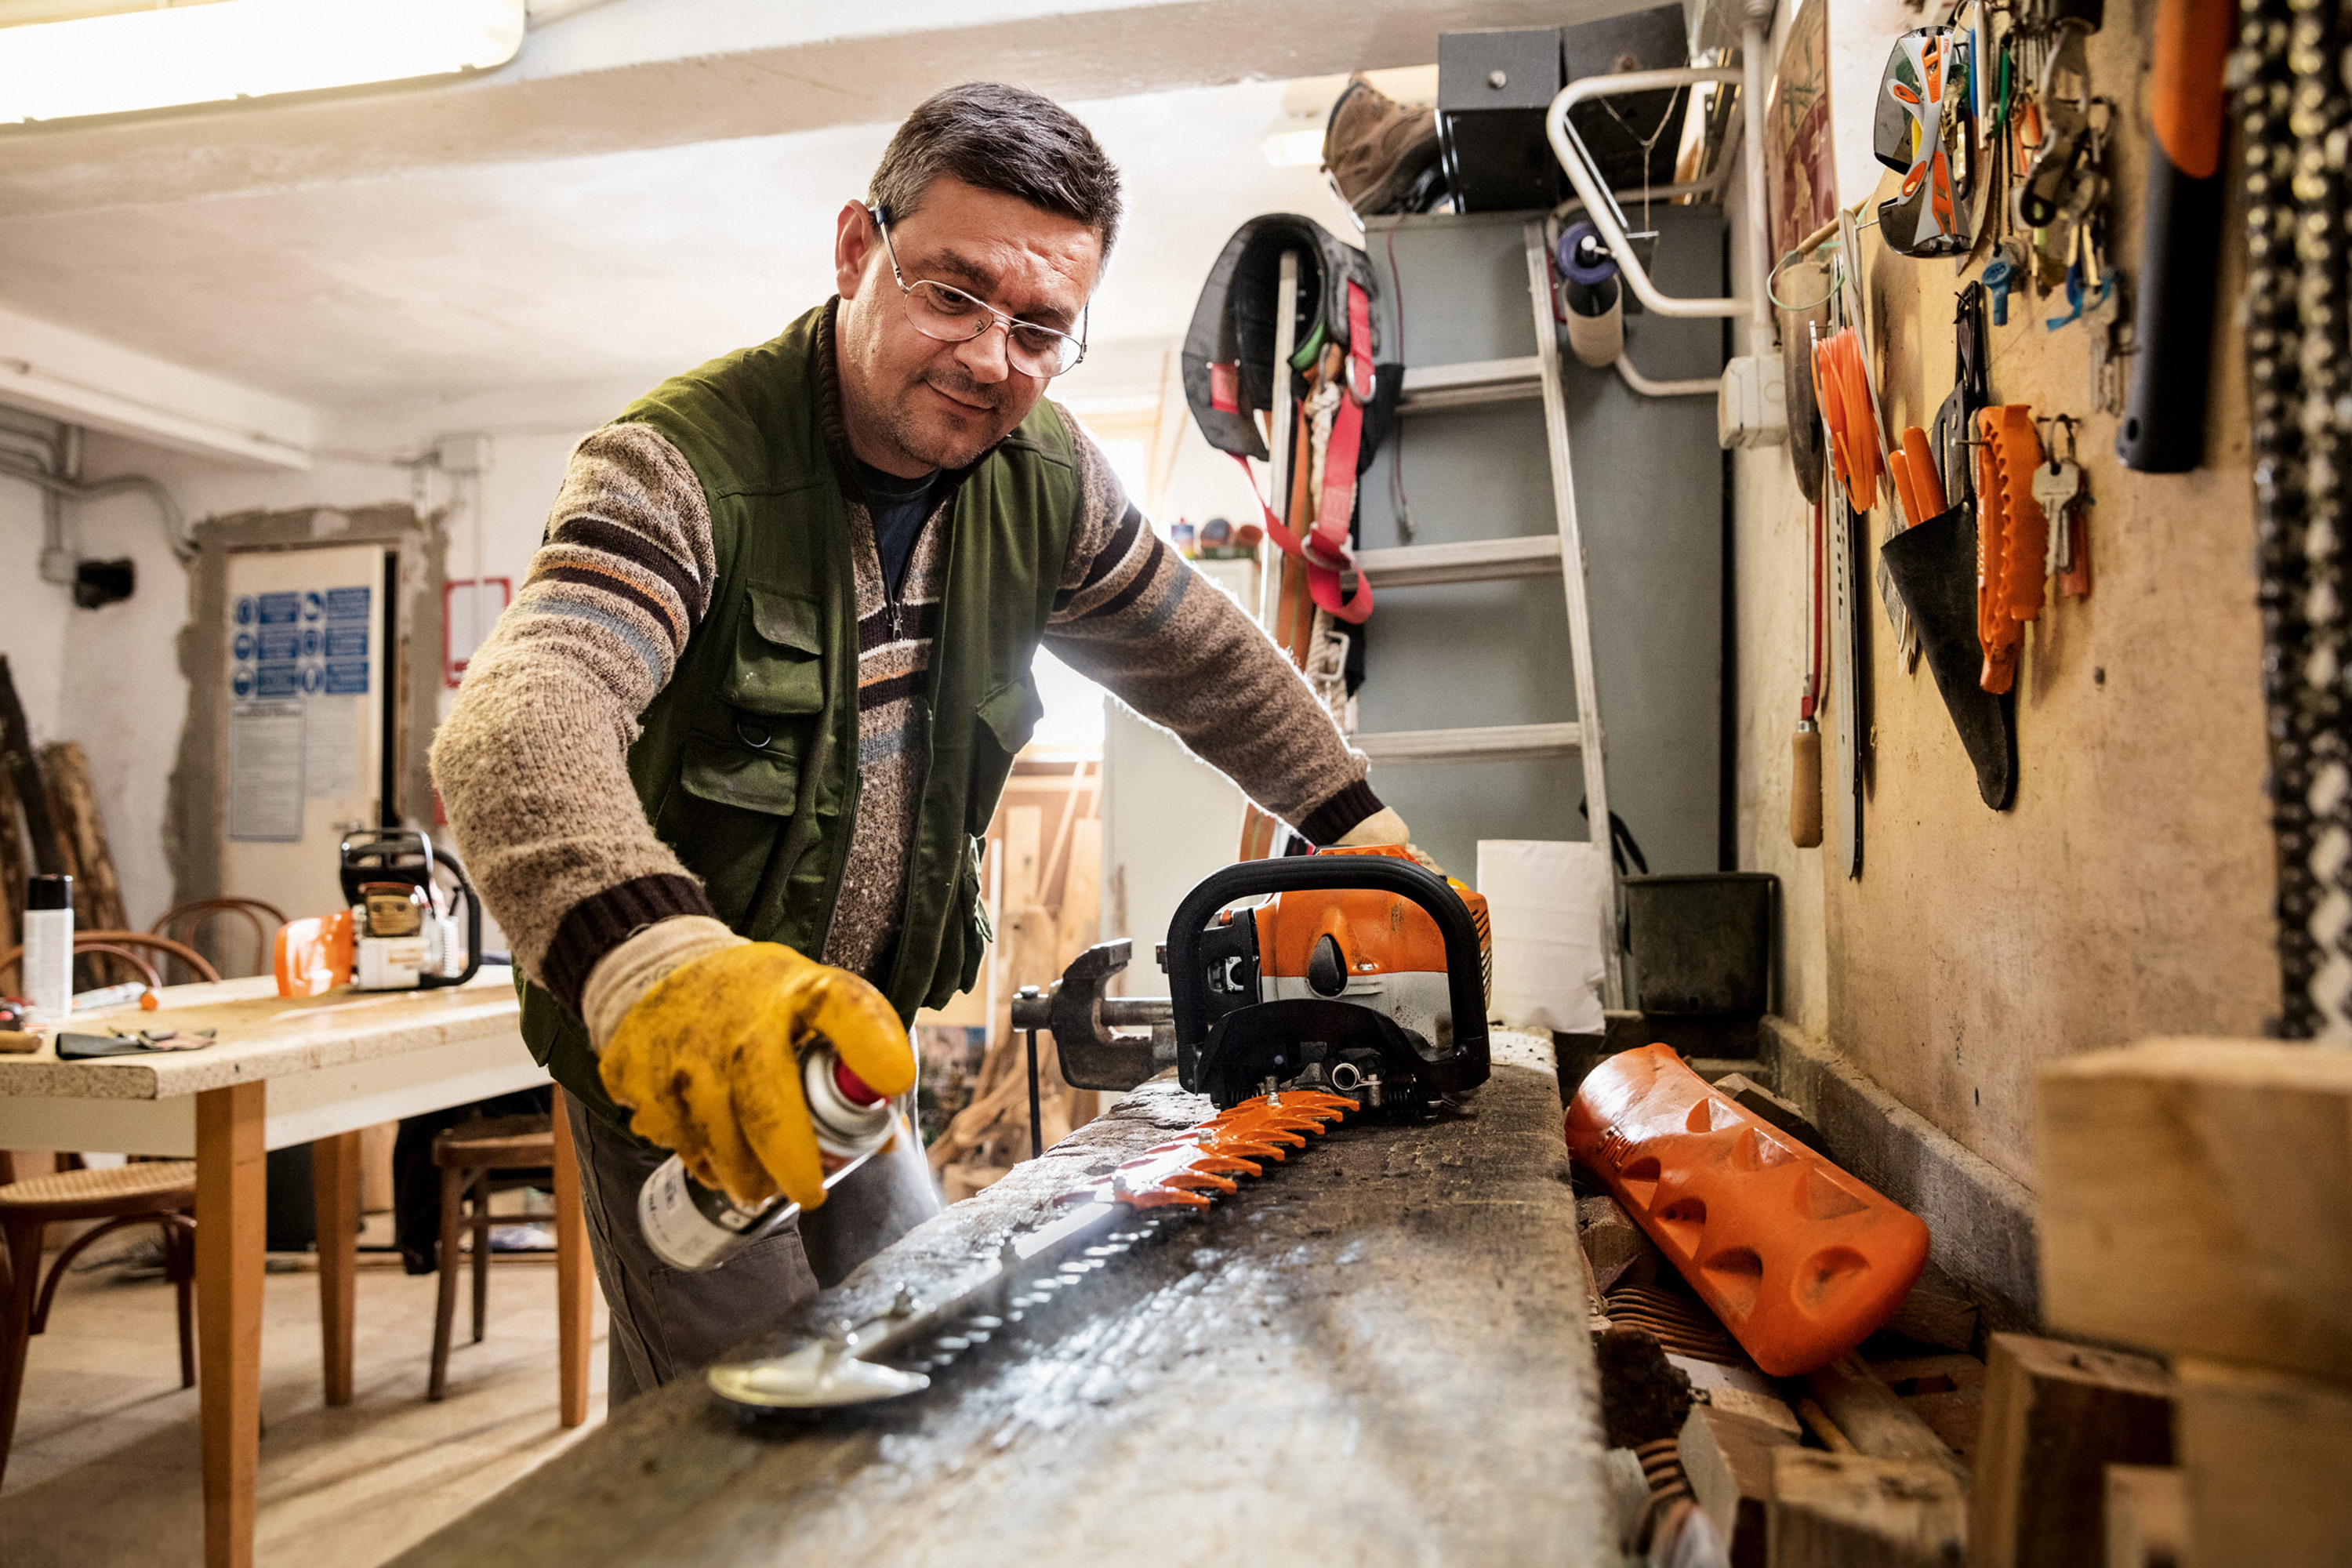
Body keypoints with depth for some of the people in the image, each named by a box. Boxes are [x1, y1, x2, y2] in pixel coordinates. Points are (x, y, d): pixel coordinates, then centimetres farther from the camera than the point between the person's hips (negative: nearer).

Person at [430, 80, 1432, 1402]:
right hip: (673, 1073, -6)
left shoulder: (1045, 478, -5)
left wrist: (1370, 834, 9)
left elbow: (1202, 658, 9)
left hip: (853, 1047, 6)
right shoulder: (685, 463, -24)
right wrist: (652, 957, -59)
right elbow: (519, 721, -40)